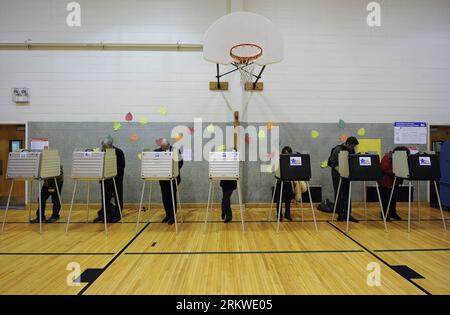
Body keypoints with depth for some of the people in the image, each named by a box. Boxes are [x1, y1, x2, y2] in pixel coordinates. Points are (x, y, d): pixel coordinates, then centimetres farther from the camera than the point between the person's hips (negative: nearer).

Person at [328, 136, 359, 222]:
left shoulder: (351, 150, 7)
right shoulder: (338, 150, -13)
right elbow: (334, 164, -17)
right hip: (338, 175, -6)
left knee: (347, 195, 5)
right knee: (339, 195, 1)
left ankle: (347, 214, 9)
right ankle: (340, 215, 9)